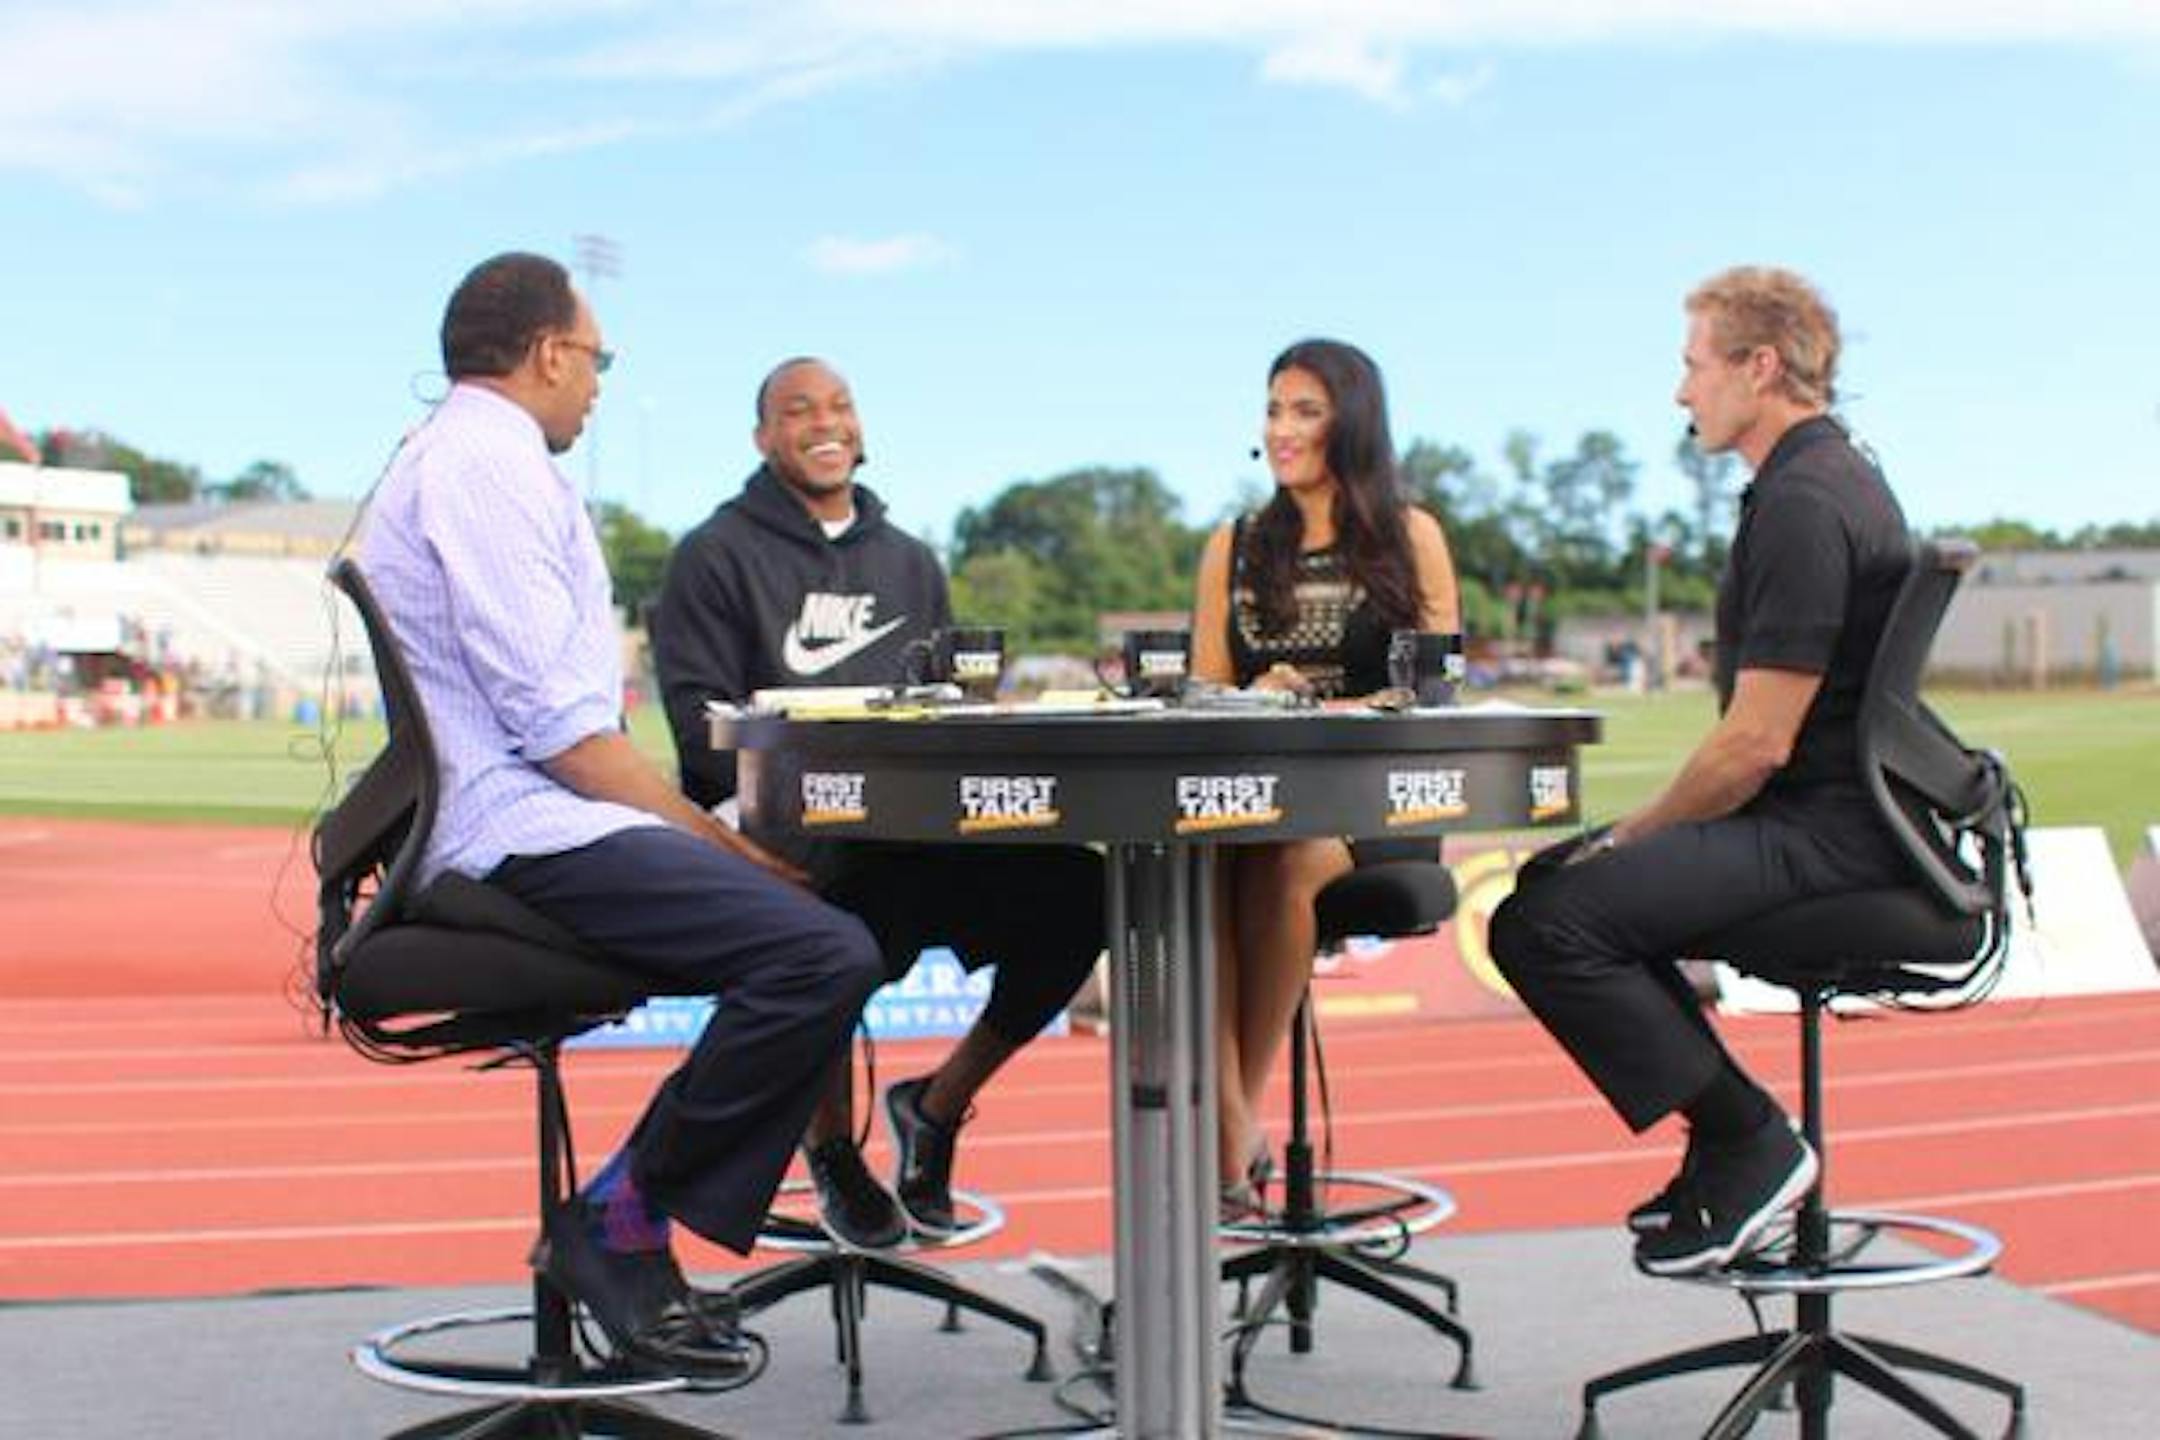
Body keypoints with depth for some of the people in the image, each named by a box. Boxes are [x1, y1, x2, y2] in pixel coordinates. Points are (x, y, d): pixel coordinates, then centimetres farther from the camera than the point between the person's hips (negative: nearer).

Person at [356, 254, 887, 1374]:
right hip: (522, 831, -11)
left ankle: (633, 1238, 7)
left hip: (506, 833, 11)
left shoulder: (468, 456, 23)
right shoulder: (482, 461, -11)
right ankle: (617, 1223, -10)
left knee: (815, 931, 10)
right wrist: (717, 840, -14)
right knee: (826, 954, -24)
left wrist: (713, 838, 15)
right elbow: (556, 722, -19)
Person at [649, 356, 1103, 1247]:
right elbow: (702, 727, -4)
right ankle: (831, 1143, -8)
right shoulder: (717, 556, 8)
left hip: (911, 826, 5)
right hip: (776, 829, -5)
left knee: (1073, 890, -19)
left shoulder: (910, 563, 25)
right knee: (849, 897, -39)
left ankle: (937, 1105, 4)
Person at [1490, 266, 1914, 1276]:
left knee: (1545, 925, -21)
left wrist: (1632, 837, -7)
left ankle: (1747, 1145, -9)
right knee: (1555, 878, 20)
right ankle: (1736, 1140, 17)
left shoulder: (1804, 504, -17)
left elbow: (1757, 744, -22)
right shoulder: (1828, 479, 17)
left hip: (1822, 832, -11)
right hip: (1823, 816, 11)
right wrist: (1633, 841, 14)